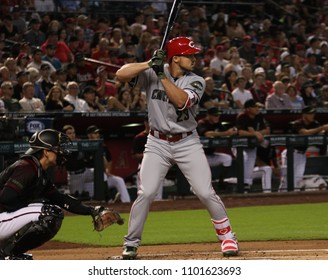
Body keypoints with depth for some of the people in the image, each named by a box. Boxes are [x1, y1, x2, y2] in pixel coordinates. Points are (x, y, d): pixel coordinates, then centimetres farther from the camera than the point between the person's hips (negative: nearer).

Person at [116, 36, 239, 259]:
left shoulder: (196, 82, -5)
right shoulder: (151, 74, -5)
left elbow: (181, 100, -25)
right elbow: (121, 74, -17)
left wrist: (161, 75, -27)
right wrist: (150, 64, -26)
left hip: (188, 143, 1)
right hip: (158, 143, 0)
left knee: (206, 193, -5)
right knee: (146, 193, -10)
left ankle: (227, 236, 13)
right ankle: (131, 244, 4)